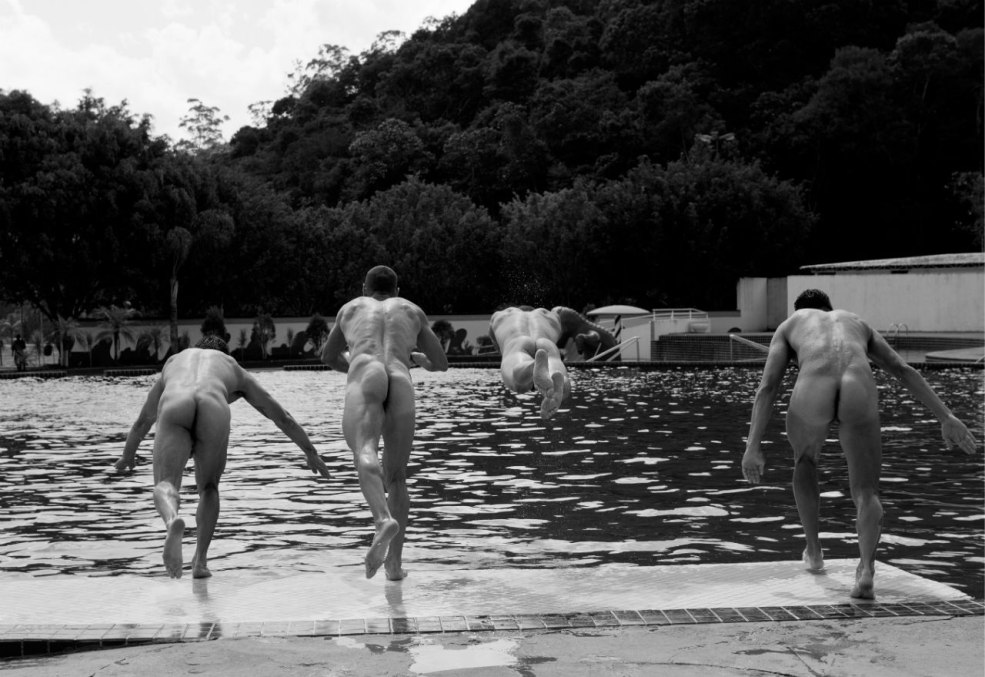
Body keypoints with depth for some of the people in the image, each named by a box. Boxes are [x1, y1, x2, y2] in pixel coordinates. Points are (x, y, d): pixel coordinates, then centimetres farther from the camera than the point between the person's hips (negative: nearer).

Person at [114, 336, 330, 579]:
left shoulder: (173, 362, 46)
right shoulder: (235, 370, 42)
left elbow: (143, 419, 59)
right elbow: (281, 416, 46)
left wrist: (128, 454, 75)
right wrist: (311, 452, 57)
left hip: (174, 407, 0)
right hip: (214, 411, 0)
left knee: (165, 486, -11)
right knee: (209, 487, 21)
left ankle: (173, 521, -46)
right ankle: (200, 560, 6)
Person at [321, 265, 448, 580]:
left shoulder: (351, 308, 35)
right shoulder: (411, 310, 35)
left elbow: (329, 356, 50)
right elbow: (441, 364, 41)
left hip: (365, 380, -2)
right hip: (401, 385, 2)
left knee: (365, 454, -26)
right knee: (396, 476, 13)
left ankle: (384, 521, -54)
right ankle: (394, 560, 5)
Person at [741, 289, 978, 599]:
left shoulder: (788, 325, 34)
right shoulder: (857, 323, 41)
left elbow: (767, 387, 20)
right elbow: (905, 371, 29)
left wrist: (753, 447, 13)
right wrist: (947, 418, 24)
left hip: (812, 393, 0)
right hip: (858, 395, 0)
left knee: (805, 460, 34)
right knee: (866, 494, 9)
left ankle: (814, 550, 39)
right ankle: (866, 570, -19)